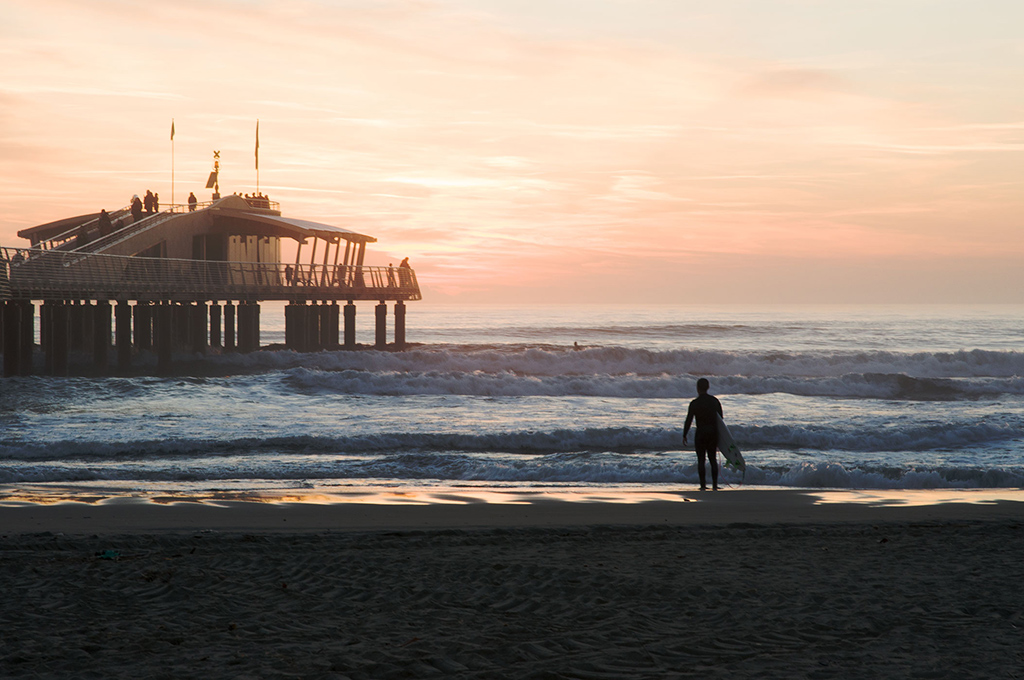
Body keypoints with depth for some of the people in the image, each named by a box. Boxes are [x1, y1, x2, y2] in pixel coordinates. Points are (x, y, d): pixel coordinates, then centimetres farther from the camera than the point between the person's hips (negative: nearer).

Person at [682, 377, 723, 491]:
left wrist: (684, 436, 5)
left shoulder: (694, 403, -10)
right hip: (713, 433, 3)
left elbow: (688, 421, -7)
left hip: (701, 434, -3)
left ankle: (703, 485, 2)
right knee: (713, 458, 12)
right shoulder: (715, 401, 2)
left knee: (701, 459, 5)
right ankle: (715, 485, 9)